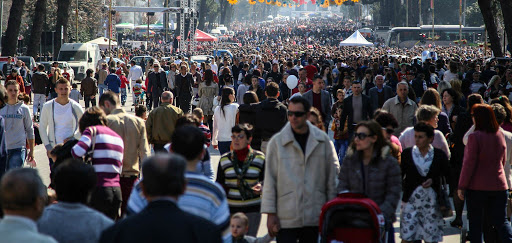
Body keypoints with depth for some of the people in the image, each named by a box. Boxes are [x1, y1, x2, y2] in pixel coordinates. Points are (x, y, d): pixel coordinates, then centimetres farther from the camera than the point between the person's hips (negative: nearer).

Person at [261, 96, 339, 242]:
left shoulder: (322, 141, 5)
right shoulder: (277, 141, 0)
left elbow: (332, 177, 9)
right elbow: (270, 181, 0)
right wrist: (270, 213, -3)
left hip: (314, 218, 2)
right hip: (286, 218, -2)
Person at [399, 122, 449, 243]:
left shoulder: (439, 155, 3)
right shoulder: (407, 154, 4)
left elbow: (447, 177, 7)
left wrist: (433, 181, -8)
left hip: (432, 202, 0)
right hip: (411, 201, 0)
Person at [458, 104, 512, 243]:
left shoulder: (475, 137, -16)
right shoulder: (500, 136, 3)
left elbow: (469, 164, -14)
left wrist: (462, 186, -8)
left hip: (477, 187, -5)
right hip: (499, 185, 5)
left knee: (475, 221, 9)